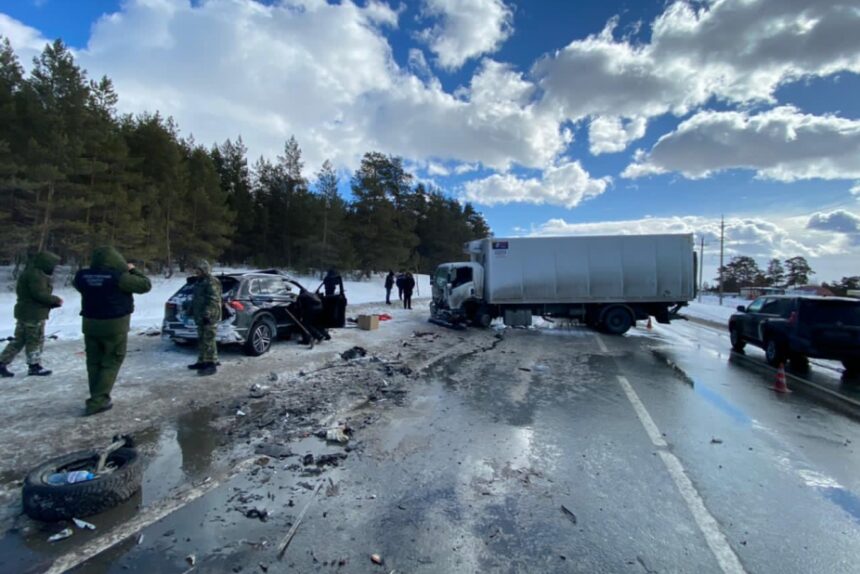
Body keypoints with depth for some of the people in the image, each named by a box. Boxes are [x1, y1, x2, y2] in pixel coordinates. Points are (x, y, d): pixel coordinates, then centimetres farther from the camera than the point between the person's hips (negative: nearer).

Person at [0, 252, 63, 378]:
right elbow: (40, 294, -24)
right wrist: (56, 300, -10)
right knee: (36, 340, 2)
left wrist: (53, 302, 8)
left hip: (25, 312, 10)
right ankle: (34, 366, 12)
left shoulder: (31, 272, 16)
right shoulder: (36, 275, -19)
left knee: (19, 340, 16)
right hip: (34, 314, -10)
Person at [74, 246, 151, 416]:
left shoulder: (82, 275, 0)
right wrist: (133, 270, 6)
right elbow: (145, 285, -8)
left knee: (94, 362, 15)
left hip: (90, 324, 5)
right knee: (111, 363, 4)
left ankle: (96, 398, 19)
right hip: (115, 325, -5)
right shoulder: (118, 276, -17)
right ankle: (98, 400, 0)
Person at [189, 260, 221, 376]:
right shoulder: (199, 282, 19)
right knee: (201, 340, 16)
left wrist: (207, 315, -25)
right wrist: (193, 311, 23)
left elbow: (213, 300, -21)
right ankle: (202, 362, 26)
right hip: (200, 317, 11)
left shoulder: (211, 282, -14)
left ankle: (211, 364, -5)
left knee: (208, 341, -9)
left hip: (209, 317, -10)